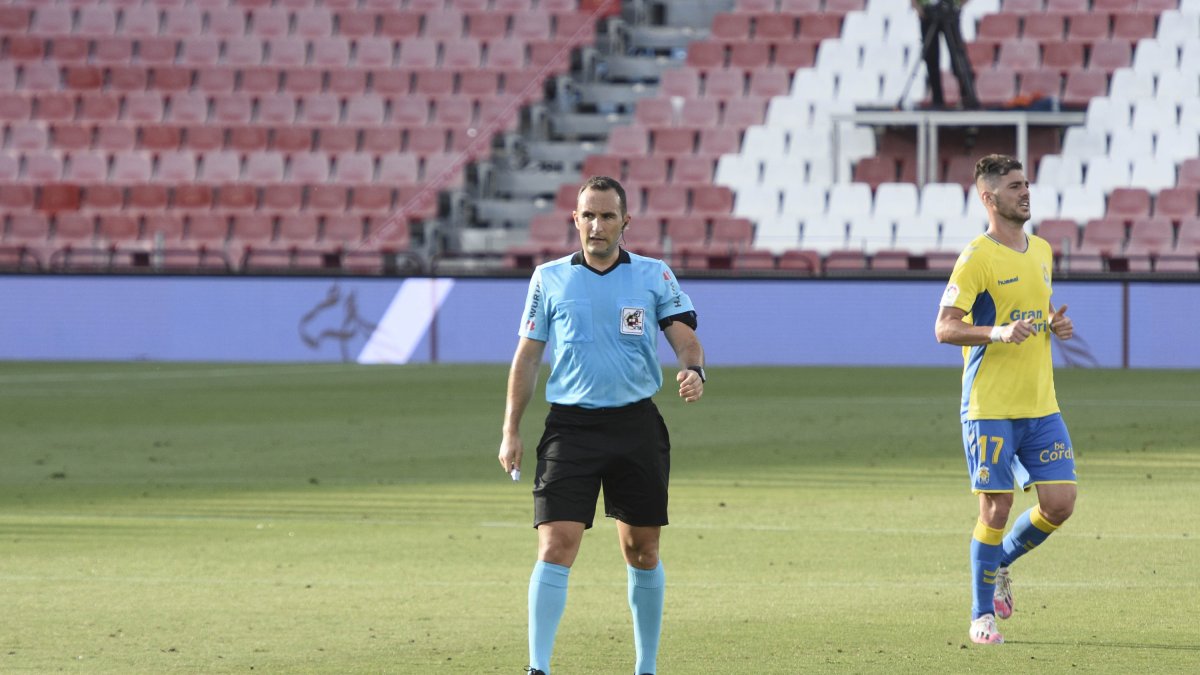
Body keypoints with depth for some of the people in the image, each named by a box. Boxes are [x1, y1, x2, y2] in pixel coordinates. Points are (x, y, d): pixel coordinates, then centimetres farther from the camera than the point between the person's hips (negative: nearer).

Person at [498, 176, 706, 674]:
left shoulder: (655, 276, 5)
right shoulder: (549, 278, 6)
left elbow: (685, 338, 2)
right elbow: (527, 355, 9)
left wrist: (693, 371, -22)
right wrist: (511, 432, 5)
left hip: (636, 424, 1)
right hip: (571, 426, -1)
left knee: (642, 551, 8)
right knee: (555, 548, -12)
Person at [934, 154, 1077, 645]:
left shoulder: (1041, 251, 13)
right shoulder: (976, 258, -10)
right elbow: (944, 328, -13)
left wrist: (1056, 324, 5)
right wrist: (997, 332, -28)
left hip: (1041, 405, 6)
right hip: (990, 406, -6)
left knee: (1059, 503, 0)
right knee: (996, 509, -5)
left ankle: (1000, 564, 26)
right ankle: (982, 616, 8)